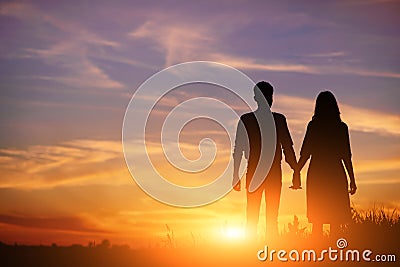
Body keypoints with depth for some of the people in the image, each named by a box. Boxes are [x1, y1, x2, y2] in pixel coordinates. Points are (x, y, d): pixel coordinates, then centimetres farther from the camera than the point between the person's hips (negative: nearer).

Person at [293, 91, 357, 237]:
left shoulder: (313, 126, -2)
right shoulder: (342, 127, 0)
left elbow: (305, 153, -5)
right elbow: (346, 156, 0)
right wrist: (352, 180, 6)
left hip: (316, 174, 0)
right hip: (336, 175, 0)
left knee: (317, 220, 7)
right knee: (336, 219, 5)